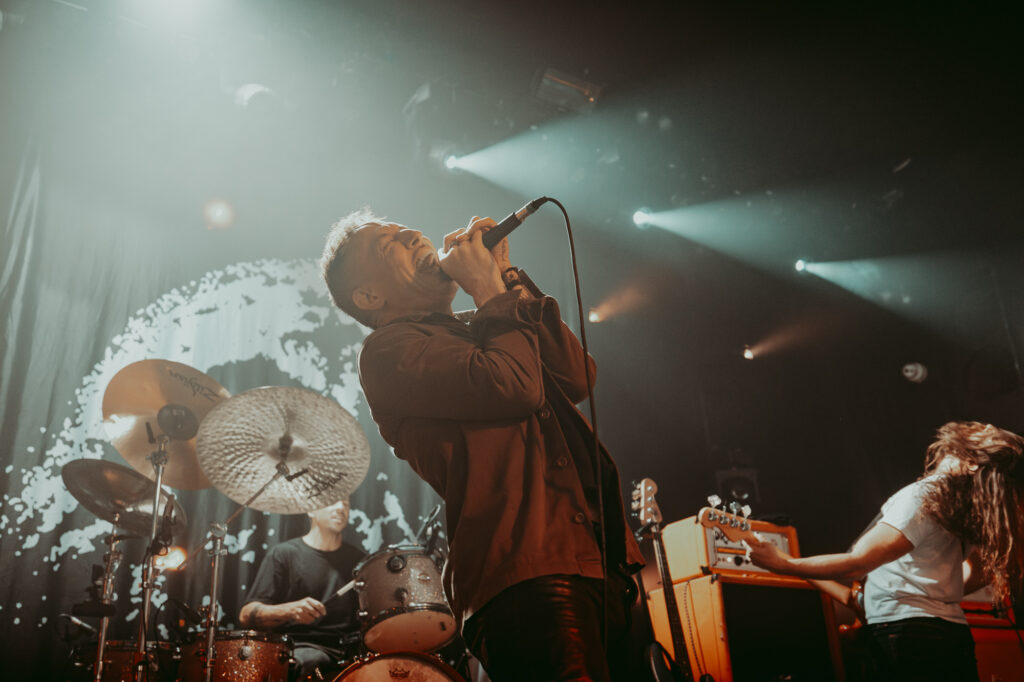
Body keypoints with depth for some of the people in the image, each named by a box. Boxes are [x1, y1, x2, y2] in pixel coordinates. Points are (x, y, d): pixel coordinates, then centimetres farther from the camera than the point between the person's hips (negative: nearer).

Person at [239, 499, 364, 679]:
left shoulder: (357, 559, 19)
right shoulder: (284, 554, 5)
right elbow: (246, 615, -3)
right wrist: (291, 610, -21)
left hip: (352, 648, 4)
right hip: (301, 648, -3)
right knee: (311, 661, -38)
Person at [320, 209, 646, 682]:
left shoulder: (475, 334, 25)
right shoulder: (388, 350, 0)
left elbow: (578, 377, 10)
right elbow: (514, 386, -15)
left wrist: (508, 277, 10)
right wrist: (490, 289, 2)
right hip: (526, 580, -8)